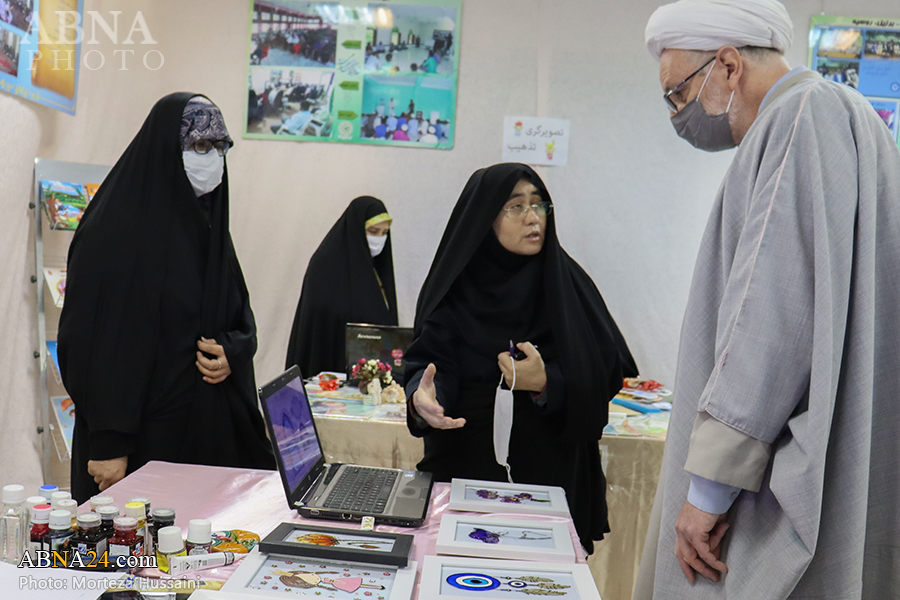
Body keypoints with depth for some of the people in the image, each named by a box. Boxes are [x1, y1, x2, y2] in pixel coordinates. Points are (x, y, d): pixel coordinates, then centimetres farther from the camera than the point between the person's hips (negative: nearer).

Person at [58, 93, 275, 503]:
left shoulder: (207, 225, 12)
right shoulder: (115, 231, -11)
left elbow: (242, 317, 18)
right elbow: (97, 342, -15)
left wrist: (232, 353, -5)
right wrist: (108, 444, -19)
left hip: (208, 429, 7)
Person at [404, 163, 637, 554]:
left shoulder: (566, 282, 0)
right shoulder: (455, 287, 0)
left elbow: (608, 372, -2)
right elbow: (430, 358, -8)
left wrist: (547, 384, -19)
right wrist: (422, 396, -30)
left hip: (551, 469, 0)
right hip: (467, 462, 0)